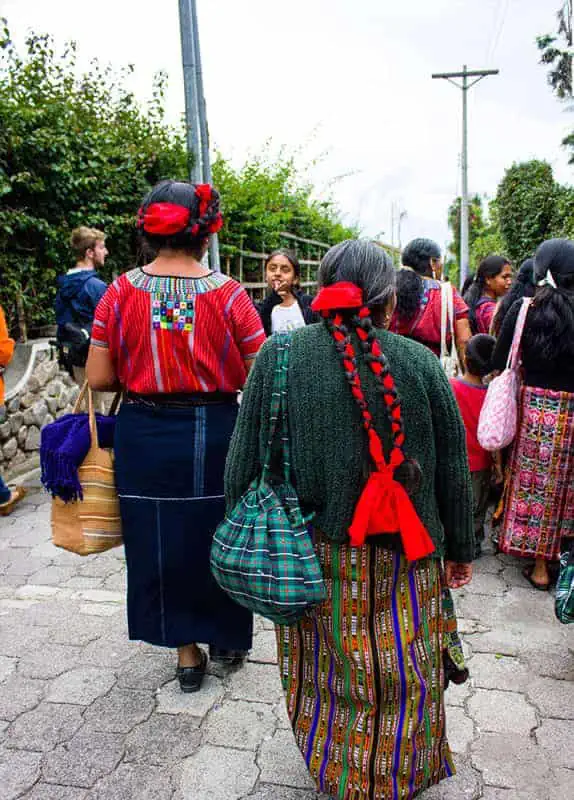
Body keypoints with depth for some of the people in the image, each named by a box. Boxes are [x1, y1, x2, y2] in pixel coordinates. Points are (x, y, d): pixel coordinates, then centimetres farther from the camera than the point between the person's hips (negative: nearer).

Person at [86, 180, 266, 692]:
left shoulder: (121, 292, -5)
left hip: (145, 434, 1)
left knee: (159, 540, 16)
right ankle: (228, 638, 37)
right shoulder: (228, 293, -9)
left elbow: (98, 378, -4)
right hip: (213, 433, -1)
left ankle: (187, 652, 30)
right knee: (216, 534, 18)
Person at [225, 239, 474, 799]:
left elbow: (243, 462, -5)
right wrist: (460, 549, 12)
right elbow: (454, 470, -2)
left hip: (315, 560, 1)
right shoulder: (420, 362, -9)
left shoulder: (279, 356, -8)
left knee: (326, 670, 22)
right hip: (403, 559, 0)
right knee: (403, 673, 19)